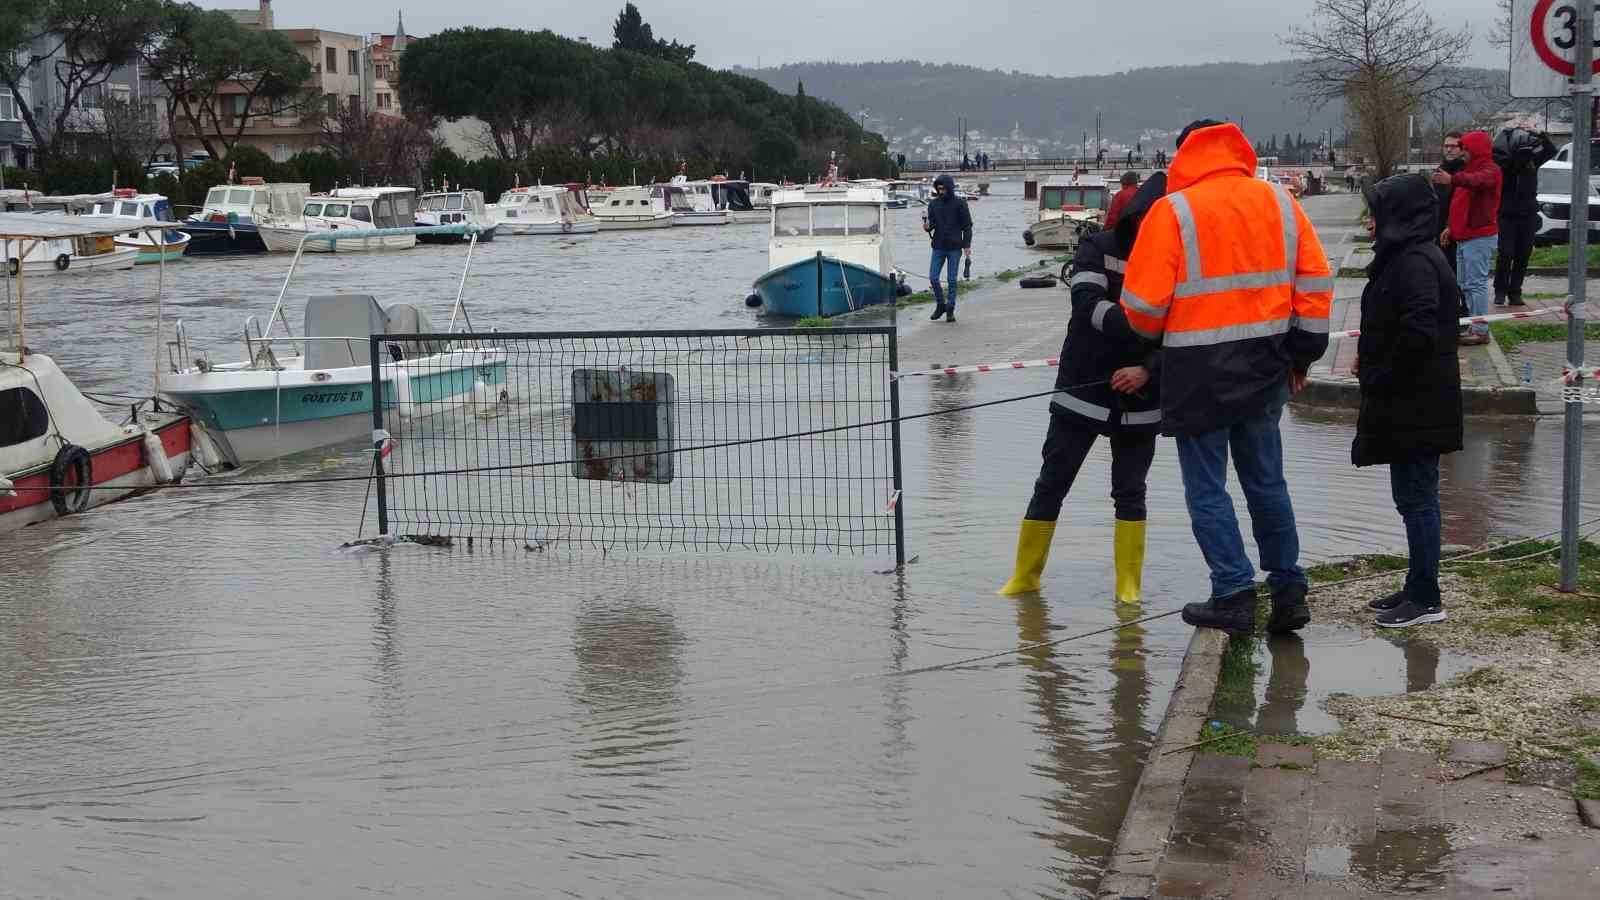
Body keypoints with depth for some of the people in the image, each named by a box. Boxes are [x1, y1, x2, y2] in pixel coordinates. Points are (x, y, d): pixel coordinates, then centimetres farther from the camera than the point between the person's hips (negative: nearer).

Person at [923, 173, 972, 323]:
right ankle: (940, 305, 15)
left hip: (954, 248, -3)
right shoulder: (933, 204, 6)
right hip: (938, 247, 3)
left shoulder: (960, 204, -3)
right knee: (933, 277, -4)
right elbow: (932, 223, 8)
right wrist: (927, 226, -16)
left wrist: (967, 245, -9)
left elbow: (967, 226, -2)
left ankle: (950, 310, 9)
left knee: (952, 280, -1)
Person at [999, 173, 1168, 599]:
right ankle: (1025, 577, 16)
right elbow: (1088, 303, -23)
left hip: (1139, 401, 1)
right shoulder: (1098, 249, -7)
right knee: (1050, 486, 5)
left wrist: (1148, 370, -20)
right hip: (1083, 392, -1)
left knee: (1130, 493, 7)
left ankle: (1129, 584, 17)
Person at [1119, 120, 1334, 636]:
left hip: (1199, 371, -5)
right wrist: (1302, 354, 12)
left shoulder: (1173, 211, -11)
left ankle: (1234, 595, 4)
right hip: (1265, 366, 5)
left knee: (1207, 488, 6)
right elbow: (1315, 282, 4)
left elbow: (1144, 303, -12)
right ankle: (1288, 591, 20)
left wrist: (1151, 335, 10)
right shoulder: (1279, 201, 4)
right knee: (1267, 481, 17)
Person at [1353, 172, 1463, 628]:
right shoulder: (1407, 257, 13)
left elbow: (1418, 332, -27)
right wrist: (1371, 360, 9)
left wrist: (1380, 378, -17)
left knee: (1416, 497, -3)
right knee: (1414, 496, 16)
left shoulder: (1415, 262, -19)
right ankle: (1418, 588, 25)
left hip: (1415, 406, -10)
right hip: (1411, 403, 10)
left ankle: (1426, 599, 5)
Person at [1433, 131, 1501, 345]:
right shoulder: (1471, 169, 21)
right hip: (1464, 236, 10)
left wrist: (1452, 179, -54)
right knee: (1464, 284, 13)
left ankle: (1481, 330, -10)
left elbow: (1477, 180, -37)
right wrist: (1452, 227, 22)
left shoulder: (1490, 170, -11)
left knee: (1476, 283, -11)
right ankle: (1471, 326, 19)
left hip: (1480, 237, -10)